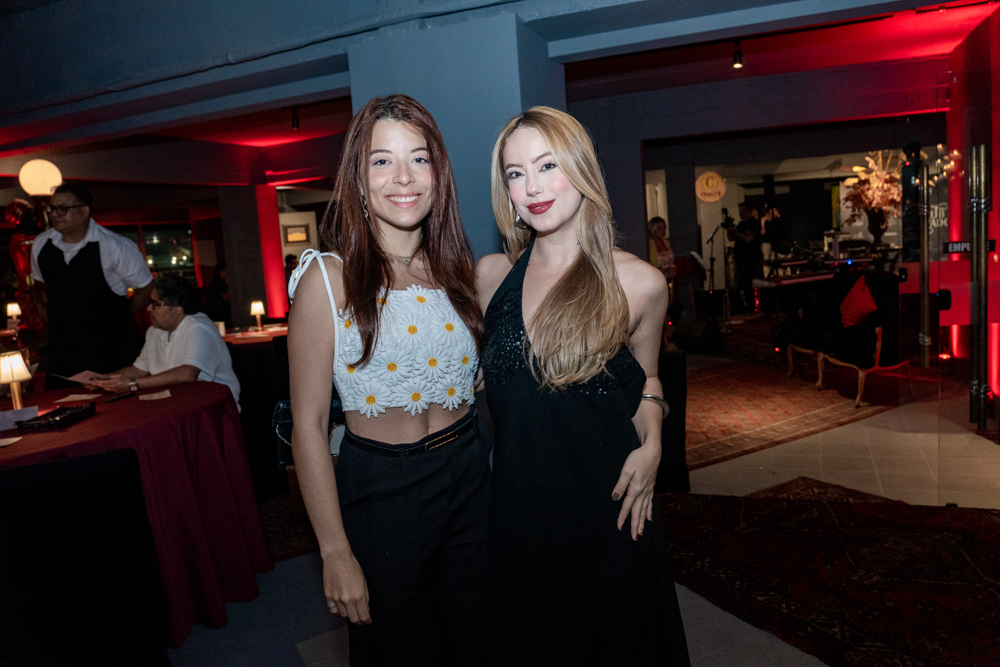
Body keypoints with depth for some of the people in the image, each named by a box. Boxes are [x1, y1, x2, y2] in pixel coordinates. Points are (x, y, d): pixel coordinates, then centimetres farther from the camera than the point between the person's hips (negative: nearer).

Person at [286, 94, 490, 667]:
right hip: (381, 491, -4)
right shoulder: (329, 276, -13)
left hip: (471, 479, 5)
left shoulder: (457, 268, 2)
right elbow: (308, 425, -11)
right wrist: (336, 552, -11)